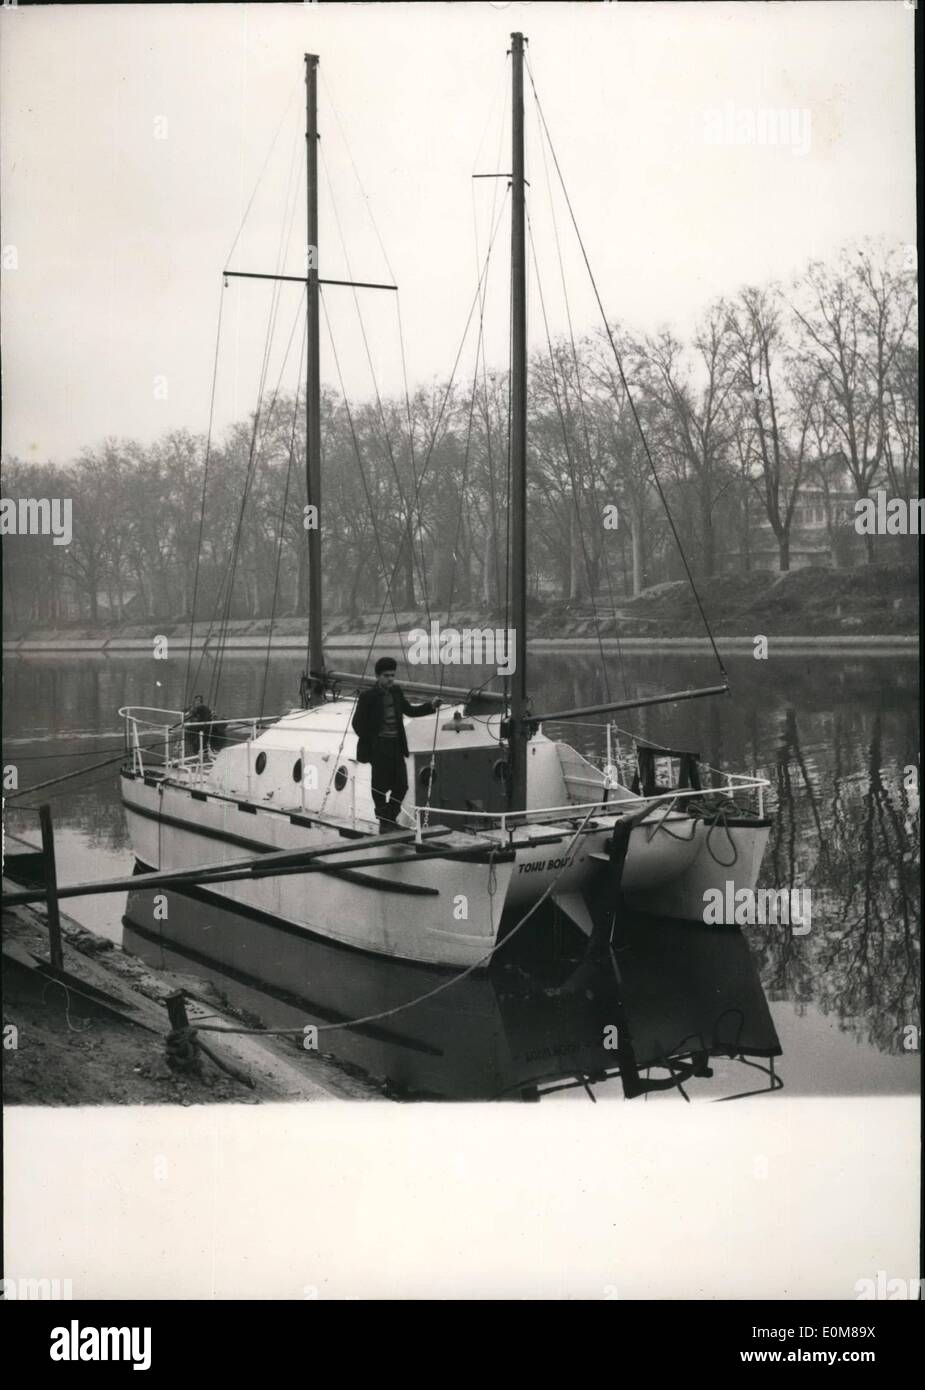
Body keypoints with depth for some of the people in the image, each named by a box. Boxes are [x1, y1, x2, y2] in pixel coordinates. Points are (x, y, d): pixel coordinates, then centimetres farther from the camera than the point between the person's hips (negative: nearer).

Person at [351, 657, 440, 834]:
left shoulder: (396, 692, 9)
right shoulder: (368, 696, -9)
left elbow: (409, 710, 21)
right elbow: (357, 723, -6)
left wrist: (430, 706, 10)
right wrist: (369, 742, -9)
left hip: (396, 746, 6)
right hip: (378, 748, -6)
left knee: (401, 785, 6)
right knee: (380, 787, 1)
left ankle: (391, 818, 23)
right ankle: (384, 823, 13)